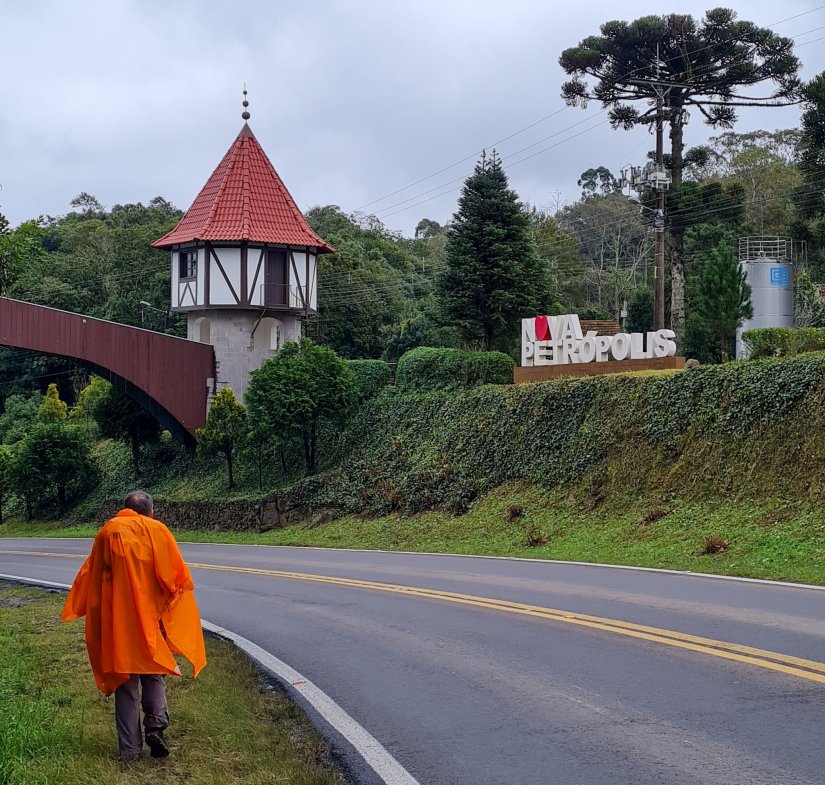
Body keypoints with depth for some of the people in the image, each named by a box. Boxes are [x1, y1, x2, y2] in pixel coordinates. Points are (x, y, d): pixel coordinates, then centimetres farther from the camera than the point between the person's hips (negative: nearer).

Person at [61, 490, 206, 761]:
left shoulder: (108, 532, 4)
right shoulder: (158, 531, 0)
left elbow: (91, 576, 8)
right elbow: (178, 577, -3)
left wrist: (78, 609, 20)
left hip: (117, 618, 1)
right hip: (151, 616, -1)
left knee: (125, 680, 8)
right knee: (153, 672, 15)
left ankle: (129, 748, 6)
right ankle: (155, 726, -8)